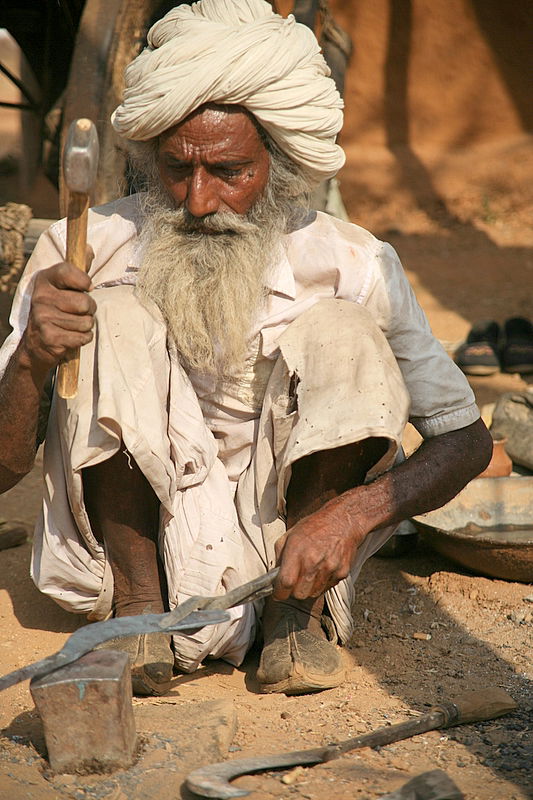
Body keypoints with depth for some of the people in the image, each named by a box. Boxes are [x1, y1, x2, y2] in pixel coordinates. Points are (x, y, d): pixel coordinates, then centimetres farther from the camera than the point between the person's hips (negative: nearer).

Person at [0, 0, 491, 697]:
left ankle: (301, 610, -7)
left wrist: (353, 514, -25)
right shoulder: (86, 254, -14)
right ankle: (137, 611, -11)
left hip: (286, 552, 1)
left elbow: (465, 439, -5)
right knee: (112, 320, -23)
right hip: (136, 552, 0)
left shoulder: (347, 266, -13)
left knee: (340, 333, -21)